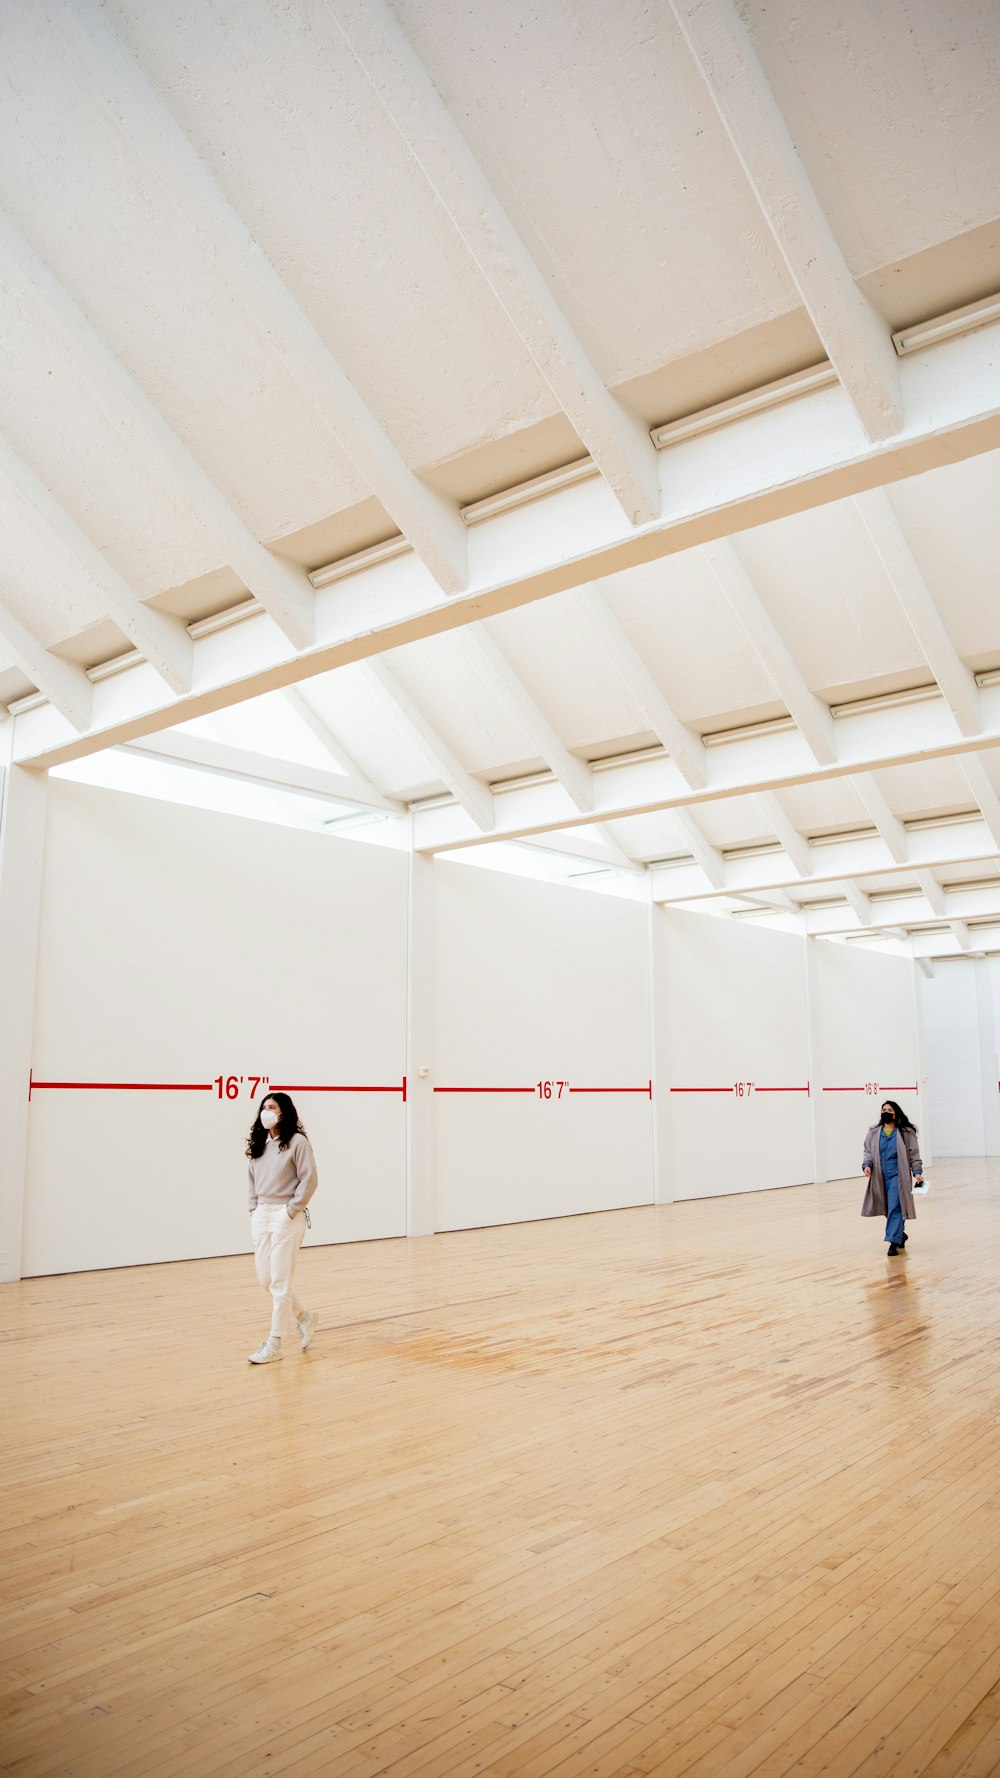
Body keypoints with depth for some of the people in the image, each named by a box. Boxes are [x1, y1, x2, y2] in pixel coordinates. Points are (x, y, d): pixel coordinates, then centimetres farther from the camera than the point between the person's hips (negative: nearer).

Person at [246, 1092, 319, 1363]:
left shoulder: (297, 1141, -8)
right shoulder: (258, 1144, 12)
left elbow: (309, 1180, -12)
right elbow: (253, 1181, 17)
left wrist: (290, 1212, -14)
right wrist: (254, 1210, 5)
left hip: (286, 1216, -7)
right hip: (261, 1216, 7)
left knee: (280, 1282, -3)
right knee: (265, 1279, 9)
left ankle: (274, 1344, 6)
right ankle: (304, 1317, 30)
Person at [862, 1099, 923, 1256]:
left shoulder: (905, 1132, -1)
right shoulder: (874, 1132, 8)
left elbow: (914, 1154, 1)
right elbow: (868, 1152, 8)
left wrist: (917, 1172, -8)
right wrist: (867, 1165, -10)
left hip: (897, 1176, -4)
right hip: (880, 1177, 4)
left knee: (895, 1208, -12)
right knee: (888, 1209, 11)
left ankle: (894, 1241, -10)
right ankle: (900, 1235, 32)